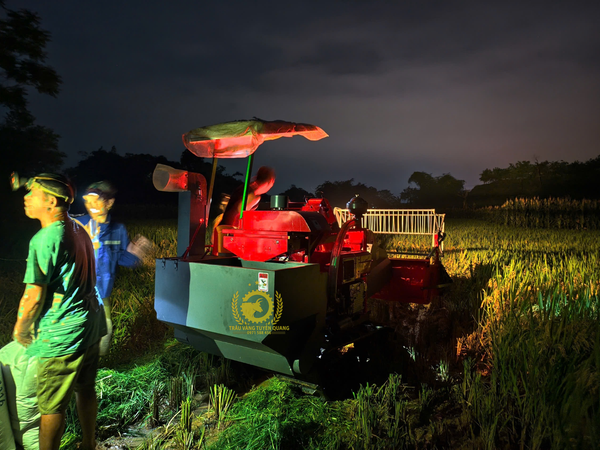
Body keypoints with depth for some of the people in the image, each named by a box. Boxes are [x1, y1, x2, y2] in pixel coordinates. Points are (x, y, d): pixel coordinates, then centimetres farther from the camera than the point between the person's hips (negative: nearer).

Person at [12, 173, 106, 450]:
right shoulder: (78, 230, 7)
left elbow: (34, 295, -18)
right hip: (92, 324, 9)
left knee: (51, 406, 6)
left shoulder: (45, 239, -19)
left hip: (63, 333, -9)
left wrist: (20, 331, -3)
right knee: (86, 390, 22)